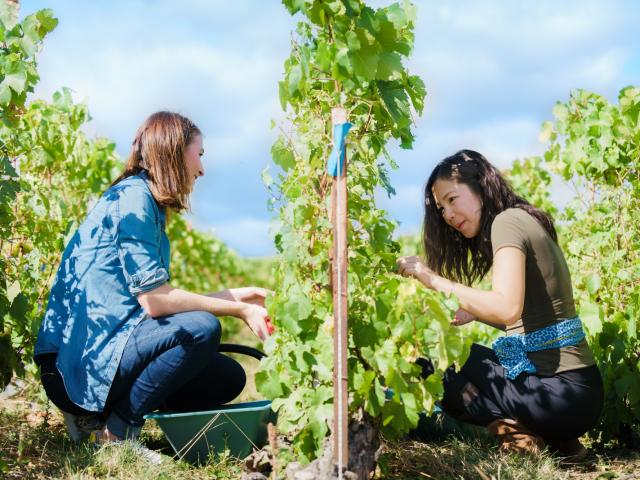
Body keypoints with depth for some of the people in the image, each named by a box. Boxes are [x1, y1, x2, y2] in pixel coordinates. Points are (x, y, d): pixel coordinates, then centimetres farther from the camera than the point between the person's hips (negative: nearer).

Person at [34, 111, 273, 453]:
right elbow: (155, 301, -18)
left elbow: (161, 299, 13)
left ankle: (98, 412, 9)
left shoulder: (149, 204, 17)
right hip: (78, 364, -10)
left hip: (100, 352, 10)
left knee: (228, 379, 9)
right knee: (201, 328, -26)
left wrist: (234, 296, 16)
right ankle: (116, 429, -12)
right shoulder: (132, 197, -12)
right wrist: (238, 310, -9)